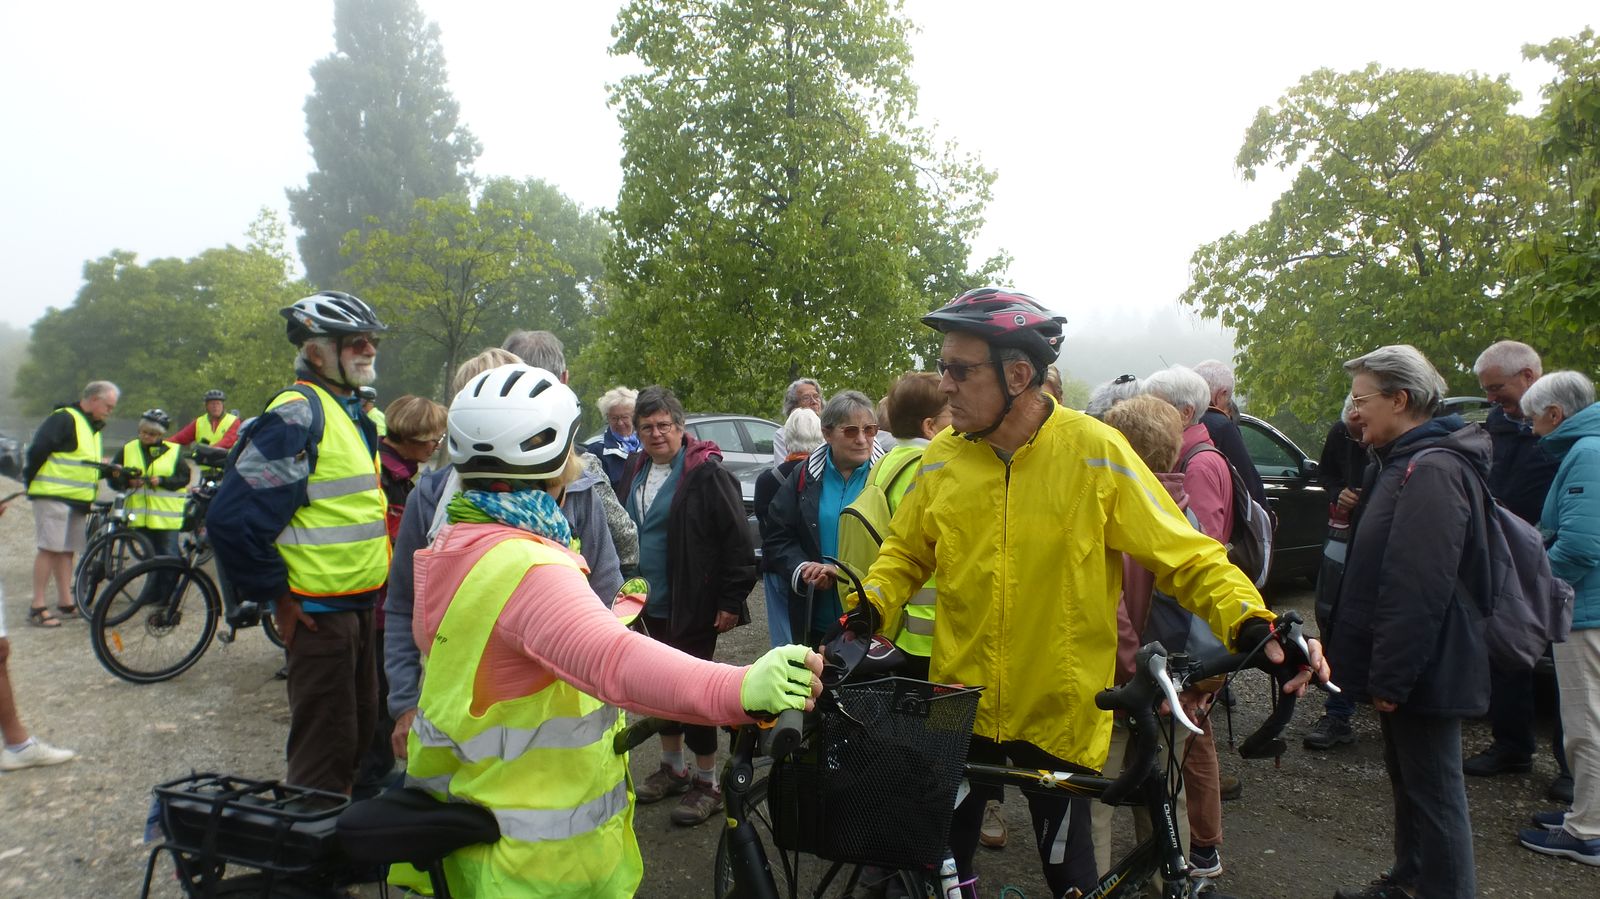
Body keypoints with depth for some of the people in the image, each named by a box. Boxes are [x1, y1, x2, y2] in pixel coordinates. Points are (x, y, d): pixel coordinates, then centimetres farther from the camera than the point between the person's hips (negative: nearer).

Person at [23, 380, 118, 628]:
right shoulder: (64, 419, -11)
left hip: (76, 499, 9)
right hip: (53, 496, -9)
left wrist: (110, 469, 11)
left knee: (66, 550, 12)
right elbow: (37, 450, -16)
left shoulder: (92, 426, 19)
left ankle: (65, 602, 17)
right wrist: (30, 481, -10)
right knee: (49, 549, -9)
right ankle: (37, 607, -6)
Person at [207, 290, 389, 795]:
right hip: (318, 613, -10)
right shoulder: (297, 415, -18)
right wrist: (276, 596, -16)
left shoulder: (353, 413, 13)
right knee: (324, 752, 0)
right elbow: (232, 517, -24)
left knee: (359, 733, 20)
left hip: (357, 607, 10)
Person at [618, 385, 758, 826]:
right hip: (653, 604, 7)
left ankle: (707, 782, 14)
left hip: (694, 606, -7)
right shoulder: (635, 470, 7)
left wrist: (731, 599, -19)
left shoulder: (707, 472, -16)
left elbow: (736, 538, -18)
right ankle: (672, 766, 35)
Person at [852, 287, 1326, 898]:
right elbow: (905, 552, 11)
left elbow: (1188, 557, -10)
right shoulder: (942, 457, -3)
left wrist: (1253, 624, -25)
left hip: (1061, 713, -3)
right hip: (959, 705, 3)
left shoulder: (1096, 452, -14)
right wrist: (869, 608, -5)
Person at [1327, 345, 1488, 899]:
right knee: (1408, 780, 22)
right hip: (1402, 668, 11)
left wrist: (1390, 677, -24)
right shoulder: (1402, 463, 13)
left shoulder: (1431, 470, -22)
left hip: (1422, 671, -11)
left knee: (1433, 791, 1)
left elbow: (1420, 589, -27)